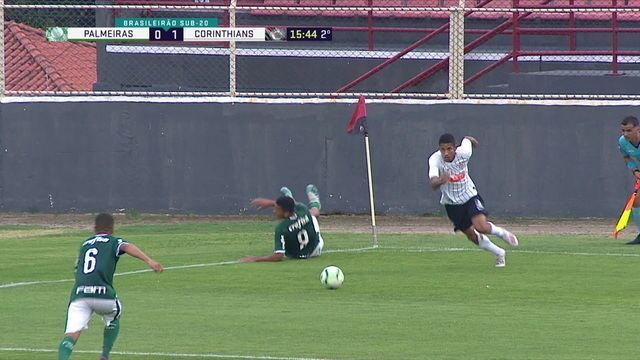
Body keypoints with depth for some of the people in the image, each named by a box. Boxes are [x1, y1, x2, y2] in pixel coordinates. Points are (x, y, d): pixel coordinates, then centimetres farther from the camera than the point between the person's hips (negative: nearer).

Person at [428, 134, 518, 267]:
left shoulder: (463, 153, -23)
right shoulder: (435, 160, -27)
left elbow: (467, 140, 2)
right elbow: (433, 183, -42)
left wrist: (470, 140, 27)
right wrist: (440, 181, -66)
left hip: (469, 195, -1)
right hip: (452, 203, 1)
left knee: (481, 227, -23)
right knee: (472, 235, 9)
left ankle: (502, 233, 10)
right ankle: (499, 253, 32)